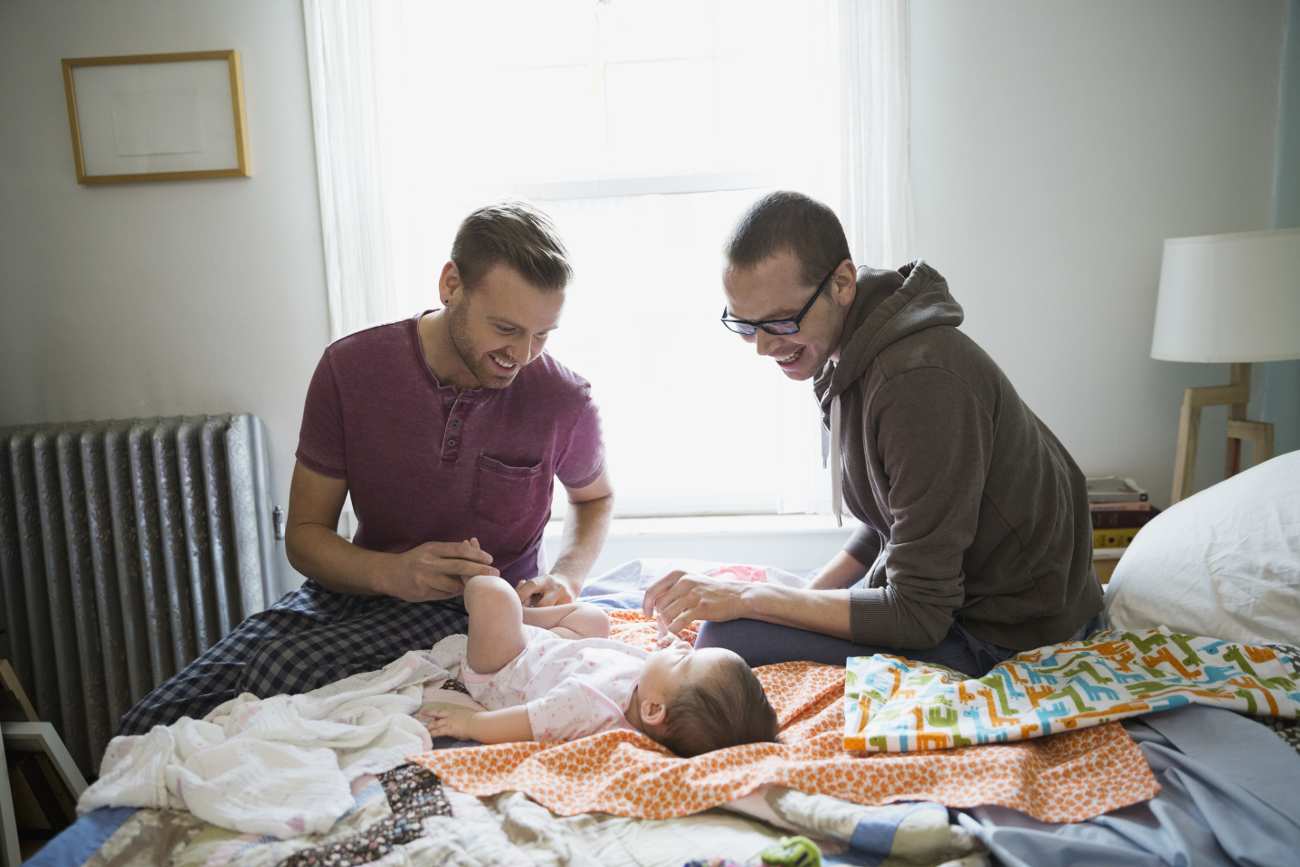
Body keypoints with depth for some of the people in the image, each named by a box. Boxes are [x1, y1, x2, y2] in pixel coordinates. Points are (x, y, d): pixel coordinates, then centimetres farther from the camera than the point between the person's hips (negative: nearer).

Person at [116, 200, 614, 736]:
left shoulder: (563, 399, -13)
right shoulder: (350, 367, -10)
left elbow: (595, 497, 11)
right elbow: (304, 535, -4)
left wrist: (565, 577, -10)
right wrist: (391, 572, -25)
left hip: (477, 610, -2)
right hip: (362, 588, 3)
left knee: (286, 667, -30)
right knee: (151, 726, -14)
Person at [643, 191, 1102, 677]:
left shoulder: (921, 382, -31)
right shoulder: (847, 353, 0)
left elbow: (919, 616, -27)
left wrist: (748, 599, -24)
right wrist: (804, 599, 1)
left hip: (1007, 636, -9)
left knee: (731, 637, -18)